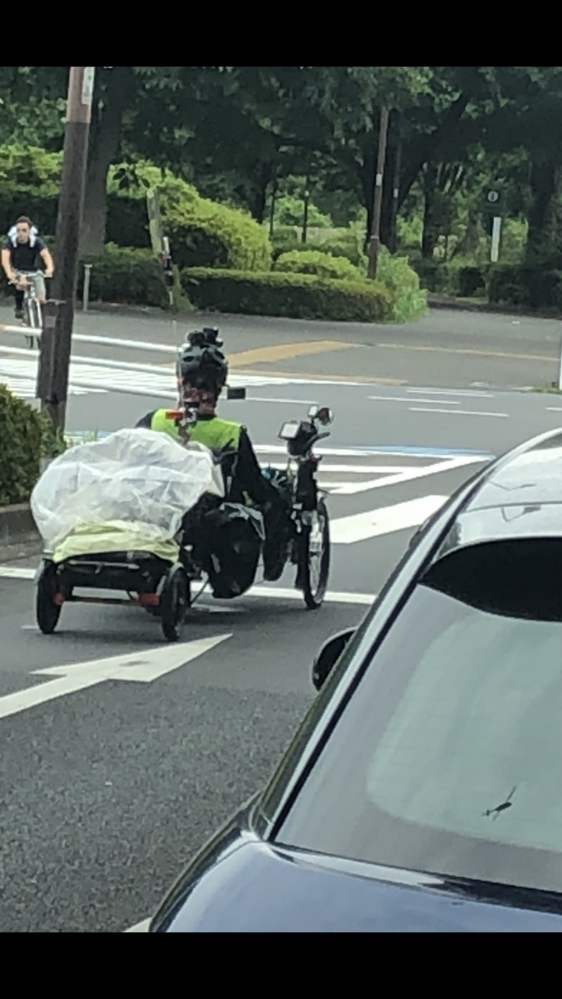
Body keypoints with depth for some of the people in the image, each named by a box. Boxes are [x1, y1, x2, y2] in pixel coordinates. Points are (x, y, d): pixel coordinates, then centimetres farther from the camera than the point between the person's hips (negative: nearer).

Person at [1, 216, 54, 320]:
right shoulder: (10, 240, -21)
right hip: (17, 272, -1)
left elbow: (45, 254, -35)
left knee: (41, 300, -14)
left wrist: (50, 269, -56)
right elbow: (5, 257, -35)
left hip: (34, 272, 1)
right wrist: (9, 273, -54)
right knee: (22, 283, -36)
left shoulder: (36, 241, -21)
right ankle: (19, 308, -17)